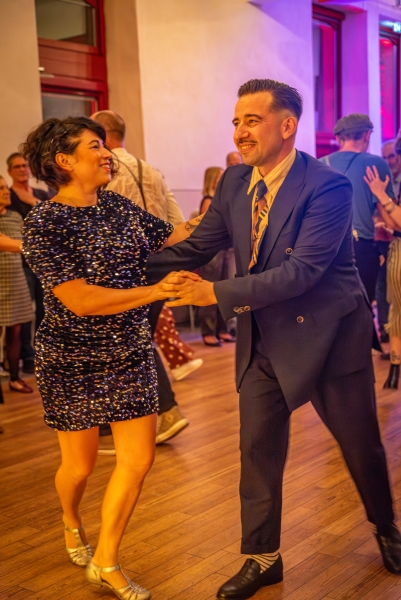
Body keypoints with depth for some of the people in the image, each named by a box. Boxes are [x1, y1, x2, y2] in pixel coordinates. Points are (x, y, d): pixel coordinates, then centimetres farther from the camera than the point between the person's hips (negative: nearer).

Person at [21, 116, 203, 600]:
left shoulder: (118, 207, 2)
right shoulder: (43, 223, -17)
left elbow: (176, 237, 9)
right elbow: (81, 300, -26)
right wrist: (158, 291, -29)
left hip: (130, 354, 5)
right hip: (72, 361, -5)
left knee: (138, 459, 2)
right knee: (80, 464, 11)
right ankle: (71, 523, 47)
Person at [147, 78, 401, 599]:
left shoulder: (329, 187, -19)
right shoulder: (234, 183, 0)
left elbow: (301, 270, -28)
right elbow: (196, 247, 2)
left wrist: (217, 293, -32)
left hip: (328, 337, -5)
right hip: (263, 342, 5)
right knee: (258, 451, 9)